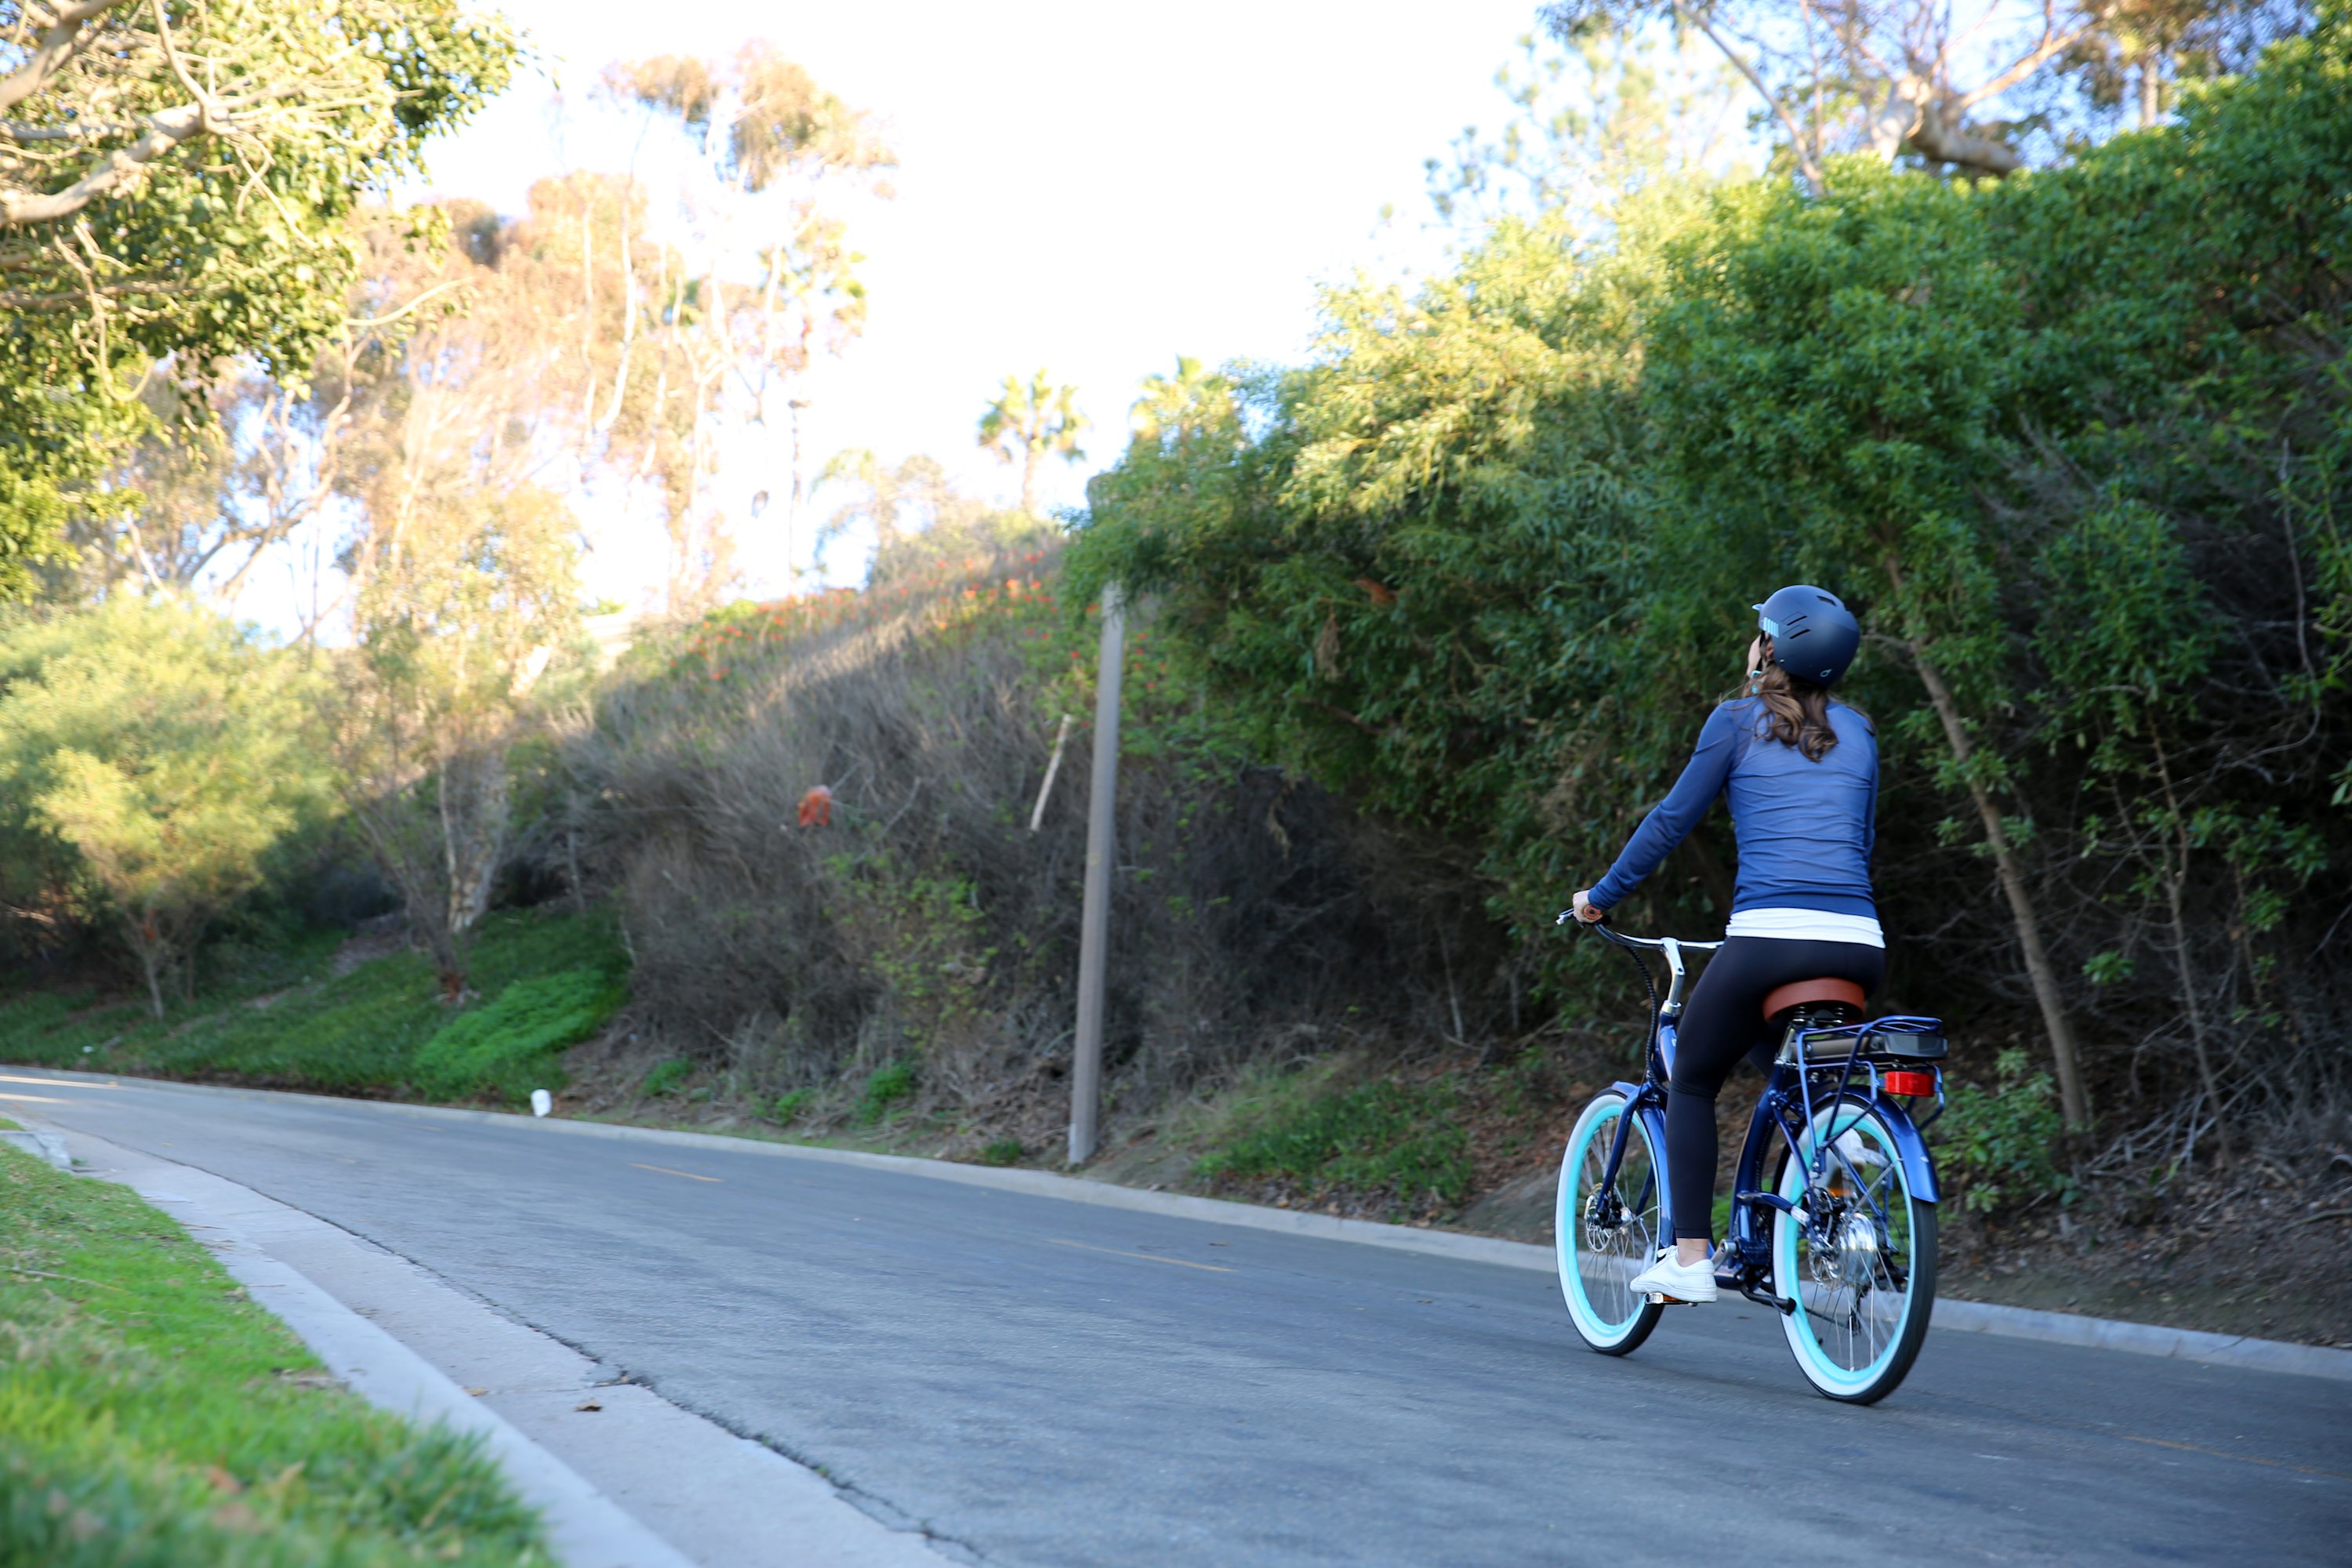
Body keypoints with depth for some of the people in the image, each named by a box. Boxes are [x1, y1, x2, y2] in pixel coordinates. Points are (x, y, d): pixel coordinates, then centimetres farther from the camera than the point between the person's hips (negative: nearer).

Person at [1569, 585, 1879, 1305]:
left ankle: (1689, 1259, 5)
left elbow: (1672, 819, 6)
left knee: (1691, 1085, 14)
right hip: (1858, 947, 5)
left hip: (1767, 939, -5)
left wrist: (1601, 895, 17)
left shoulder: (1739, 721, 6)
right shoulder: (1857, 732, 19)